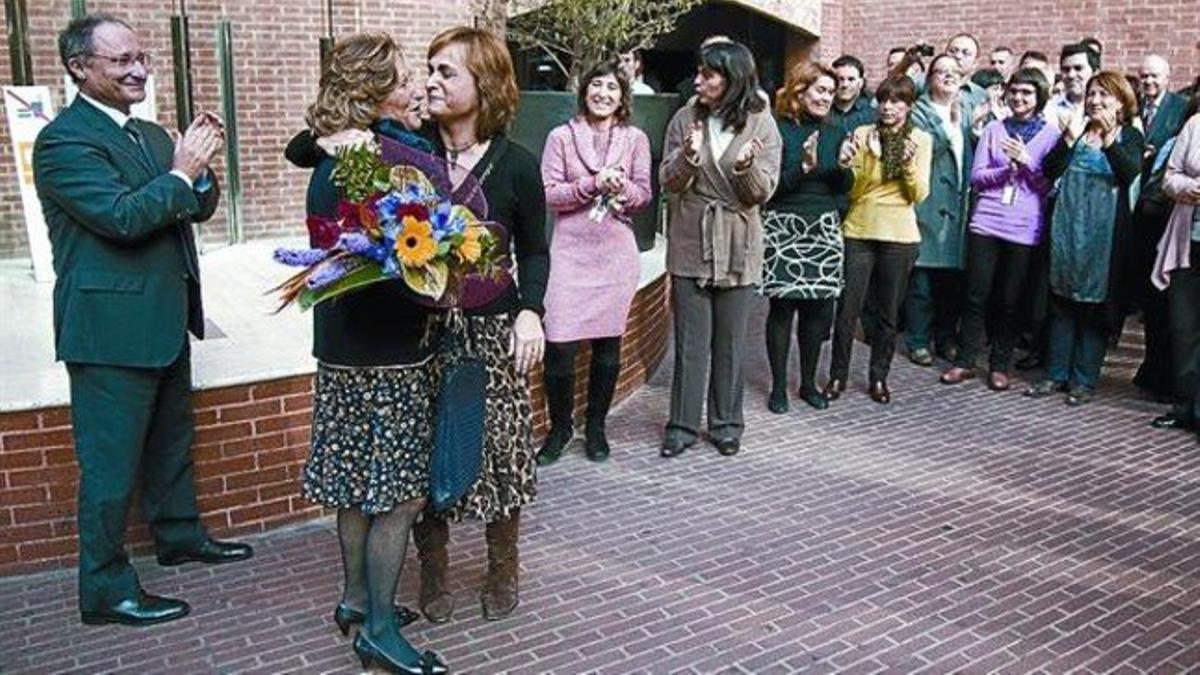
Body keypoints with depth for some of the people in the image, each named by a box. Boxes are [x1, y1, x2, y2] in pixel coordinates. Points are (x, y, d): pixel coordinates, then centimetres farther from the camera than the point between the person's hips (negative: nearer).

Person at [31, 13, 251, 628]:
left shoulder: (152, 136, 12)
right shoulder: (63, 140, -14)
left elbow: (200, 208, 11)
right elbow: (121, 216, -25)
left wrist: (200, 166, -8)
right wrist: (181, 172, -16)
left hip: (164, 318, 9)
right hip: (111, 326, -9)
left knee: (172, 438, 22)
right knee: (111, 462, 0)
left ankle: (179, 535, 40)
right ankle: (105, 590, 11)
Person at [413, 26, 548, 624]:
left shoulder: (515, 165, -4)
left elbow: (533, 251, 5)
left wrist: (530, 311, -11)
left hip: (490, 327, -1)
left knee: (498, 444, 5)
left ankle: (502, 570, 28)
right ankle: (433, 574, 26)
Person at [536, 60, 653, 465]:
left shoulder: (636, 139, 7)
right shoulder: (561, 137, 1)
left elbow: (644, 195, 9)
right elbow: (548, 194, -5)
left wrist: (623, 188, -12)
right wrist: (593, 184, -16)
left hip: (616, 253, 2)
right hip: (570, 252, -2)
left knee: (608, 344, 8)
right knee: (560, 347, -6)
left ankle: (596, 428, 25)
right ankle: (559, 429, 15)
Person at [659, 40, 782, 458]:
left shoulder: (762, 124, -3)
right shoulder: (686, 119, 0)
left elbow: (763, 192, -4)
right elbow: (668, 182, -2)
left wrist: (746, 167, -25)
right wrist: (688, 156, -22)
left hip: (738, 247, 0)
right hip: (690, 246, 1)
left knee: (730, 342, 9)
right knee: (690, 342, 5)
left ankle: (726, 423, 23)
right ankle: (683, 424, 15)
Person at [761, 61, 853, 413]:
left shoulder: (834, 133, 11)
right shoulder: (778, 130, -5)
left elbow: (844, 187, 12)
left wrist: (844, 166, -8)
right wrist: (805, 166, -22)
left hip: (824, 228, 5)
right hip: (783, 228, -5)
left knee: (818, 306, 6)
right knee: (782, 305, 0)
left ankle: (809, 382, 20)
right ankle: (778, 386, 11)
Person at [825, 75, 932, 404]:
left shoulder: (921, 140, 3)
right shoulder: (863, 134, 2)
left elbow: (919, 195, -2)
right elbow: (850, 190, 1)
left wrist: (909, 163, -17)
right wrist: (847, 163, -17)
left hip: (899, 235, 1)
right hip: (858, 231, 0)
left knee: (889, 312, 8)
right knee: (848, 308, -2)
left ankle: (878, 377, 22)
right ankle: (837, 376, 11)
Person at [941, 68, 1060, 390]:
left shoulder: (1051, 133, 4)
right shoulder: (994, 129, 9)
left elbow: (1050, 184, -1)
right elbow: (976, 177, 4)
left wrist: (1026, 161, -14)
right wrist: (1007, 169, -12)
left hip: (1024, 228, -1)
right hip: (985, 222, 1)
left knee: (1009, 301, 5)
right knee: (976, 296, 3)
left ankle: (1000, 365, 15)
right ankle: (965, 361, 13)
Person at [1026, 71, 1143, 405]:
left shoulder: (1130, 136, 4)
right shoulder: (1076, 129, 12)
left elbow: (1130, 173, -15)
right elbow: (1051, 171, -1)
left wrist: (1109, 139, -25)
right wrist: (1069, 140, -15)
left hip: (1105, 229, -3)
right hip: (1068, 225, 3)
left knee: (1097, 303, 1)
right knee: (1063, 302, 6)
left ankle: (1084, 379, 8)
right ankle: (1057, 374, 14)